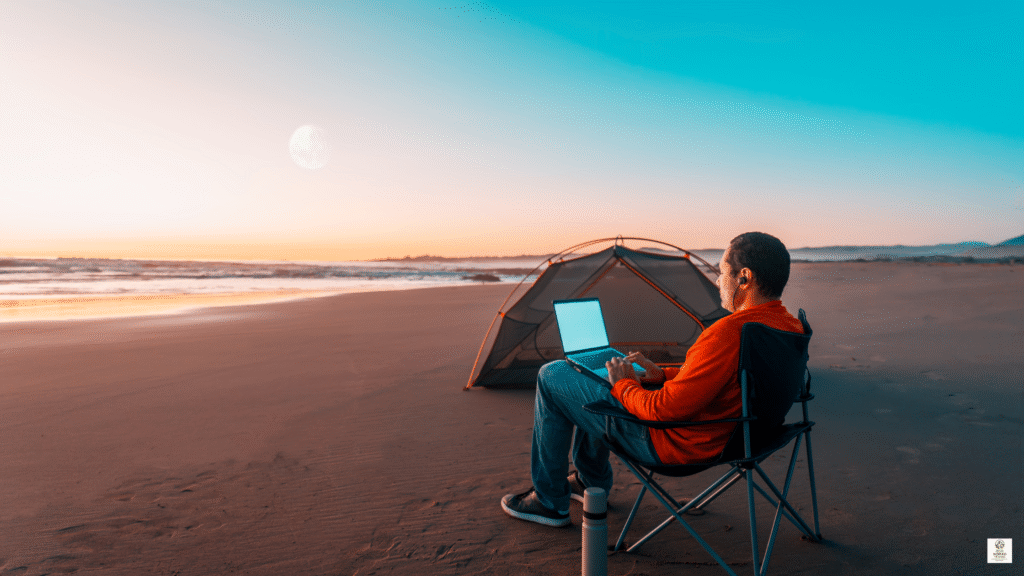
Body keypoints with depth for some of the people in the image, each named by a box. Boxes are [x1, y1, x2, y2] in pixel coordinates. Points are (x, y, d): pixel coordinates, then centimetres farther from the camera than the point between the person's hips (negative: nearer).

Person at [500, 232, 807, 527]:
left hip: (674, 443, -10)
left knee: (552, 376, 0)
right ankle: (592, 481, 38)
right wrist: (663, 374, 8)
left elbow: (665, 410, -28)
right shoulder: (790, 326, 0)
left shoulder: (729, 333, -32)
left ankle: (549, 501, 15)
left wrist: (624, 386, -9)